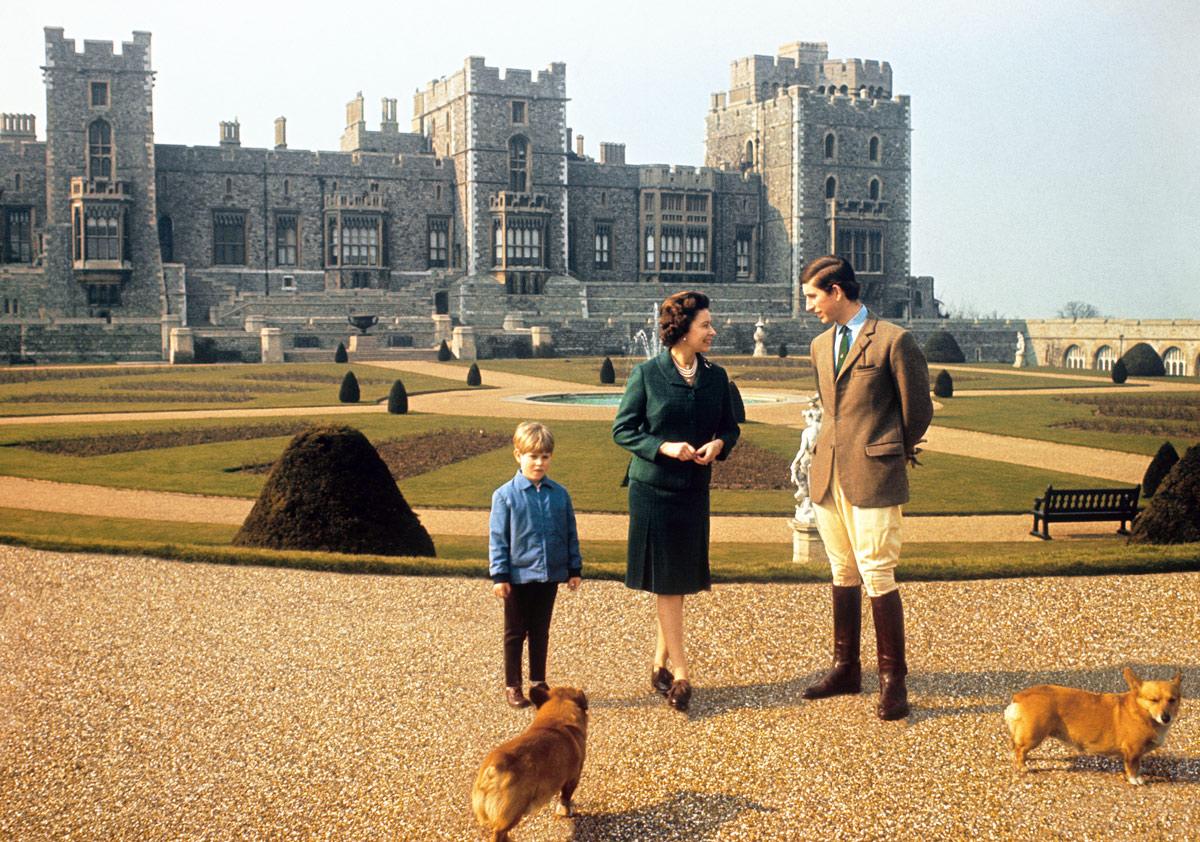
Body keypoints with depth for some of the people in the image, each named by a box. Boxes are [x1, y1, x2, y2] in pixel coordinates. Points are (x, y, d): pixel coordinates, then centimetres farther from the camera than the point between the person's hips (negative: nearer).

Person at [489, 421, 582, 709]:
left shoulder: (559, 494, 1)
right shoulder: (505, 495, -9)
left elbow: (571, 534, 8)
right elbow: (497, 538, -7)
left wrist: (575, 569, 8)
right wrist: (499, 575, -10)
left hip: (550, 575, 3)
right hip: (518, 576, -3)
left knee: (540, 631, 15)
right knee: (515, 632, 9)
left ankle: (539, 682, 28)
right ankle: (512, 686, 19)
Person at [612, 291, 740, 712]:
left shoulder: (716, 376, 6)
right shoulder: (646, 374, -7)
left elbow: (730, 426, 13)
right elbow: (622, 429, -4)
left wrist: (719, 444, -9)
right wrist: (663, 447, -19)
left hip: (694, 490, 4)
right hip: (653, 488, -4)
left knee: (678, 582, 10)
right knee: (667, 582, -1)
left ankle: (660, 663, 24)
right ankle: (680, 673, 5)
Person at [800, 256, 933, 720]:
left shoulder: (893, 341, -8)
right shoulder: (821, 345, 14)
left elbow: (918, 410, -1)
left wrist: (897, 453, 10)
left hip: (873, 477, -7)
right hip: (828, 475, 7)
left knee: (877, 577, -6)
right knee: (843, 575, 14)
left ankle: (893, 681, 3)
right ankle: (845, 669, 24)